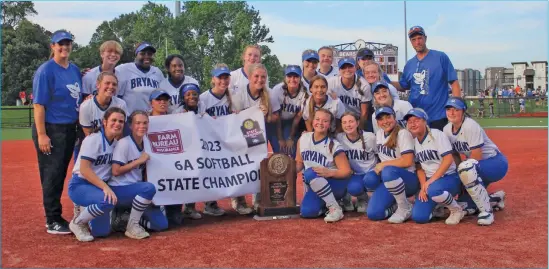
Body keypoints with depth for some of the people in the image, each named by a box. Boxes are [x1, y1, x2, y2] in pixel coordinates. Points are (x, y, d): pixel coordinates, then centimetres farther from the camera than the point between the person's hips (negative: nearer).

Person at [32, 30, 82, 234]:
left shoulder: (75, 70, 11)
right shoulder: (46, 70, -10)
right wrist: (41, 134, -19)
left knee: (61, 175, 14)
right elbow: (39, 104, -14)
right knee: (52, 175, -2)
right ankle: (52, 221, 7)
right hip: (51, 129, -7)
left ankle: (56, 216, 25)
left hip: (70, 129, 7)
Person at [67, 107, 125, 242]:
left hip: (99, 187, 7)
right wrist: (105, 187, -29)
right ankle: (77, 222, -9)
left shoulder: (116, 143, 5)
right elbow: (84, 169, -23)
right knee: (108, 201, -35)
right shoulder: (93, 139, -16)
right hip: (80, 185, -7)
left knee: (102, 231, 4)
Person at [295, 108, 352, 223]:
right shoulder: (303, 139, -2)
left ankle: (335, 208, -24)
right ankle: (325, 203, 9)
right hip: (315, 186, 4)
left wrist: (329, 172, -32)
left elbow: (347, 171, -15)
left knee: (310, 173, -35)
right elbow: (299, 162, 9)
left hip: (336, 183, -4)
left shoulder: (334, 145, -15)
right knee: (306, 212, -24)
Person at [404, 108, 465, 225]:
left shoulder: (437, 135, -11)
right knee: (418, 217, -11)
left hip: (449, 178, -6)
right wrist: (423, 186, -7)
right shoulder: (414, 142, 6)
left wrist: (431, 180, -23)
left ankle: (457, 210, -10)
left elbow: (448, 159, -19)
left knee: (434, 190, -40)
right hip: (429, 181, 6)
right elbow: (419, 167, 9)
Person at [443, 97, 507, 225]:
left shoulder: (470, 126, -23)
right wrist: (459, 174, -6)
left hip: (496, 164, -8)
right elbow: (454, 155, 6)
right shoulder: (447, 130, -1)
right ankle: (495, 199, 26)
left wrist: (462, 170, -13)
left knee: (466, 167, -40)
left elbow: (477, 156, -25)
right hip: (477, 169, 8)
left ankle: (486, 211, -25)